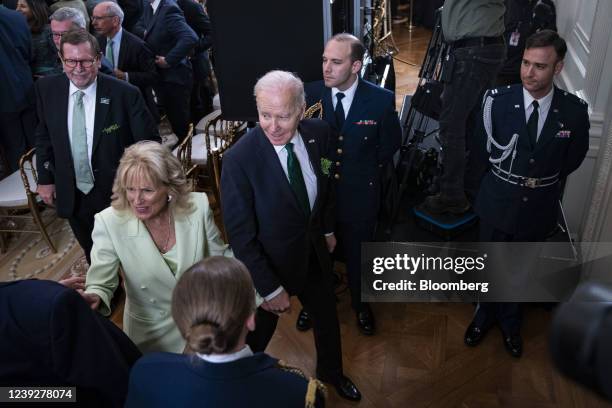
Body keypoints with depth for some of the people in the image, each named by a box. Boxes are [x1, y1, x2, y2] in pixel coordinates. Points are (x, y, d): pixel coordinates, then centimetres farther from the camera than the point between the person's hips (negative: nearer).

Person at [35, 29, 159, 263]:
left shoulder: (125, 94, -17)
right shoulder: (46, 89, -5)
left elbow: (149, 141, -11)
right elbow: (44, 136, 8)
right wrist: (45, 178, 8)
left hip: (118, 193, -3)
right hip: (71, 195, 4)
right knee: (93, 256, 22)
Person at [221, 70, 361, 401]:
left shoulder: (318, 134, -15)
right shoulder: (239, 159, -30)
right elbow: (240, 235, -23)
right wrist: (268, 288, -18)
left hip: (315, 250, 5)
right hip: (269, 262, -5)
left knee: (327, 315, 26)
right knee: (259, 331, 19)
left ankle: (330, 371, 57)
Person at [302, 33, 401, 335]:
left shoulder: (381, 100, -15)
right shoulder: (310, 94, -13)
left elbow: (391, 143, 0)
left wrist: (368, 170, 0)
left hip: (360, 193, -1)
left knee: (358, 254, 20)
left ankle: (360, 303, 49)